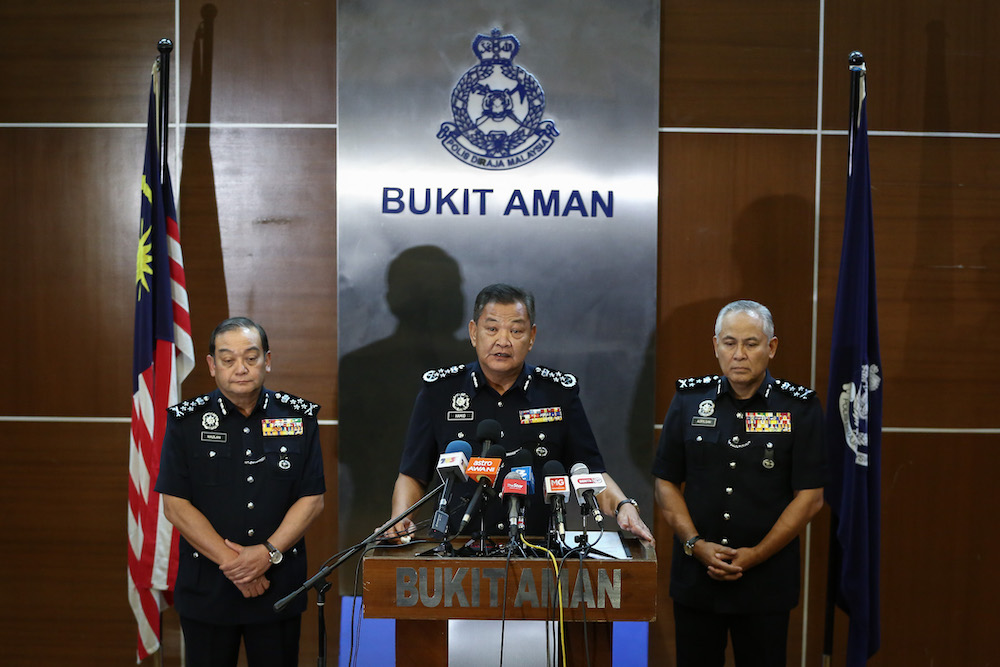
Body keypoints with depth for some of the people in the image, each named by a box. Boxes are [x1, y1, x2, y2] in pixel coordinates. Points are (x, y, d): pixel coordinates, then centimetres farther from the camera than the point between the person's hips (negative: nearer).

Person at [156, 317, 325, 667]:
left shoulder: (299, 417, 2)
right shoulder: (186, 422, -1)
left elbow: (312, 499, -1)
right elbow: (175, 505, -6)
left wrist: (268, 553, -14)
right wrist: (232, 563, -13)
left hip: (279, 586, 1)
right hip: (206, 589, -1)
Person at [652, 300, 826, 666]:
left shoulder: (800, 409, -2)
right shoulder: (689, 400, 3)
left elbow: (810, 497, -5)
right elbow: (666, 484, 5)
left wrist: (756, 555, -11)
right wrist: (695, 544, -9)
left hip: (767, 582, -1)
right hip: (695, 577, 2)